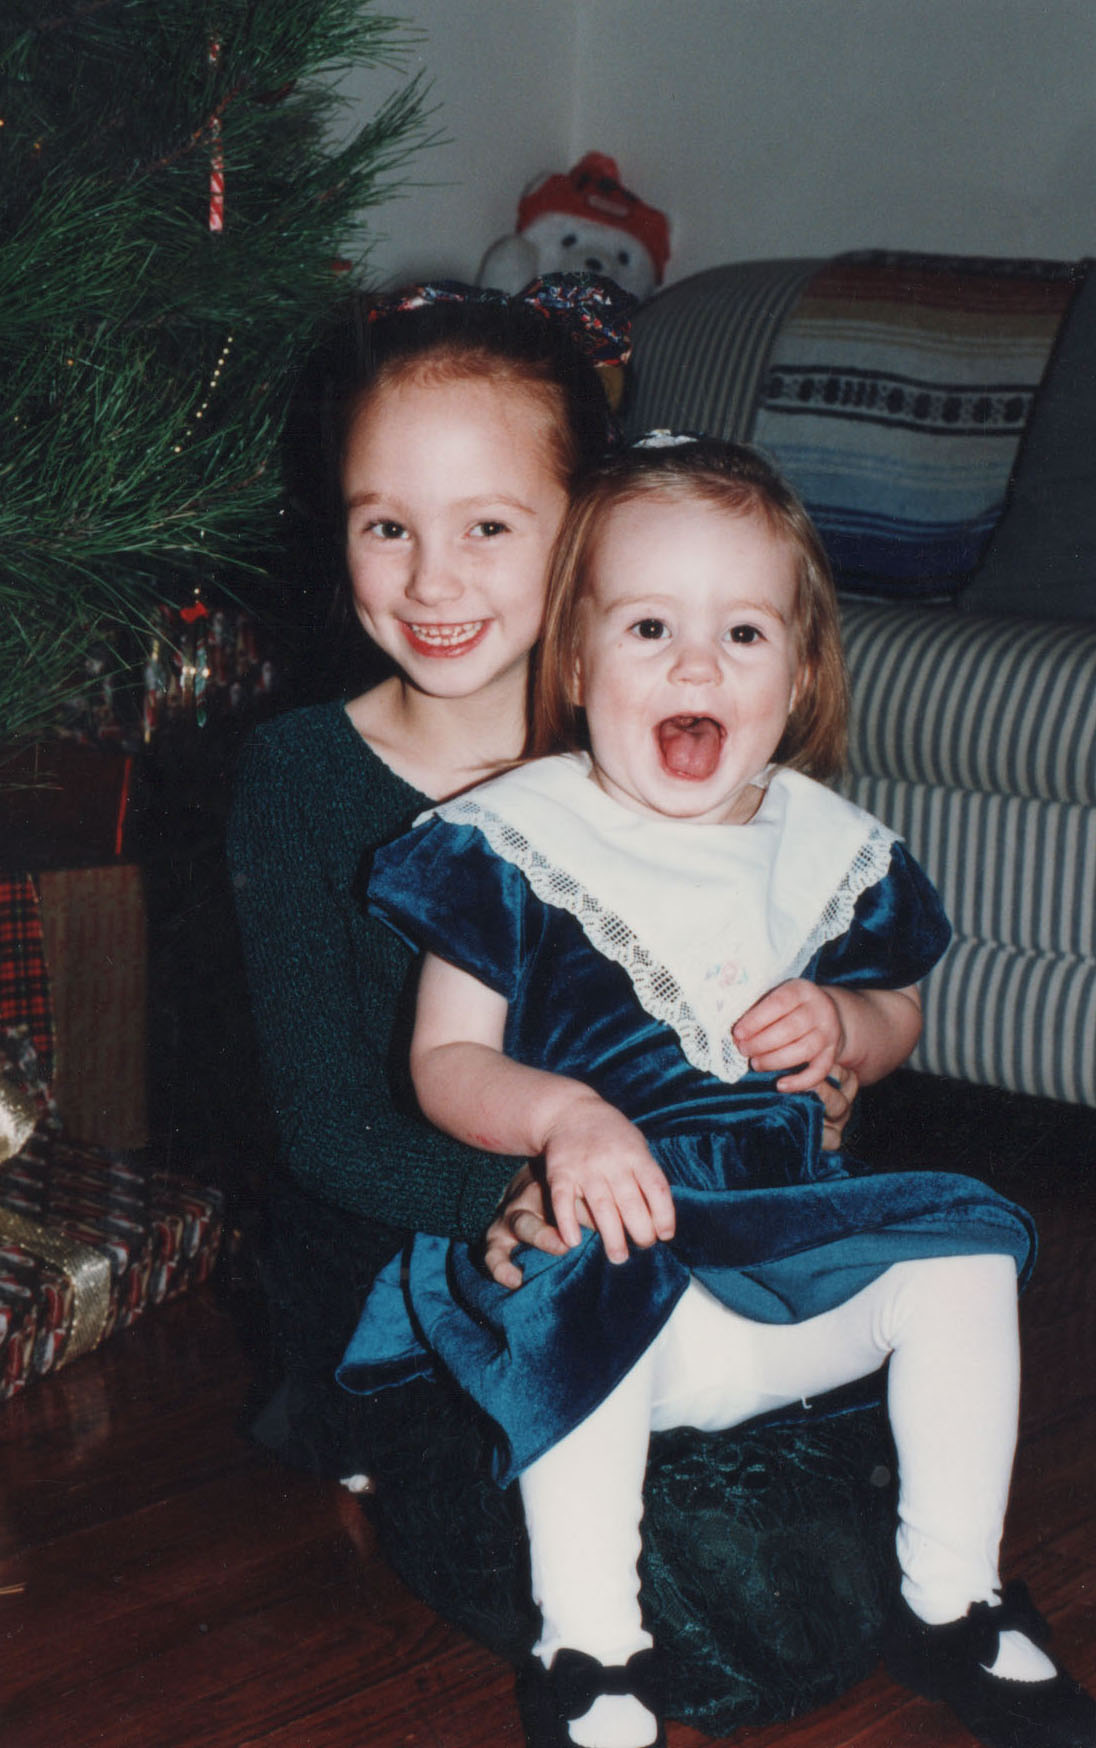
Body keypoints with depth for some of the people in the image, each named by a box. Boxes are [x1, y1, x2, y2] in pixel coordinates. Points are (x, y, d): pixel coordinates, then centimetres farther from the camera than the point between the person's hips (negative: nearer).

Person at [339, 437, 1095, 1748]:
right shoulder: (517, 843, -5)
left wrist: (843, 1023, -4)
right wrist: (561, 1113, -26)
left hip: (789, 1248, 5)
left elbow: (897, 1014, 22)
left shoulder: (827, 849, 7)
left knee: (962, 1245, -13)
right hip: (601, 1237, -4)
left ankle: (952, 1604, 3)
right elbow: (445, 1063, -5)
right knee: (591, 1289, -35)